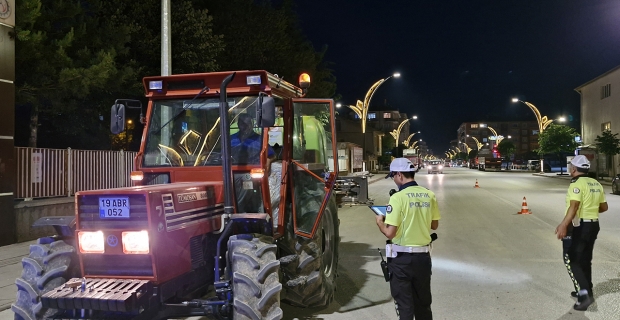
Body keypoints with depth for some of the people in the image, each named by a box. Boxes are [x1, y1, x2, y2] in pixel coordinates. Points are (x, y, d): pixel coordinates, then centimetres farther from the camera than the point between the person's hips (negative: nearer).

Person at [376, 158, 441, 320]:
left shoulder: (398, 197, -17)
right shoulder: (429, 195, 0)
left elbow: (390, 233, -18)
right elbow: (434, 225, 11)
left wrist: (380, 222, 1)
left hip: (402, 258, -5)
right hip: (423, 256, 5)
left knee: (404, 303, 7)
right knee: (423, 301, 20)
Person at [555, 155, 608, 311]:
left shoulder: (577, 183, -16)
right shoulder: (596, 184, 11)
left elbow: (574, 206, -29)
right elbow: (604, 207, 18)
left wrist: (563, 225, -36)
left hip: (579, 227, -9)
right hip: (593, 225, 9)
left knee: (573, 261, -4)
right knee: (585, 260, 19)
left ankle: (585, 294, -14)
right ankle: (586, 291, 28)